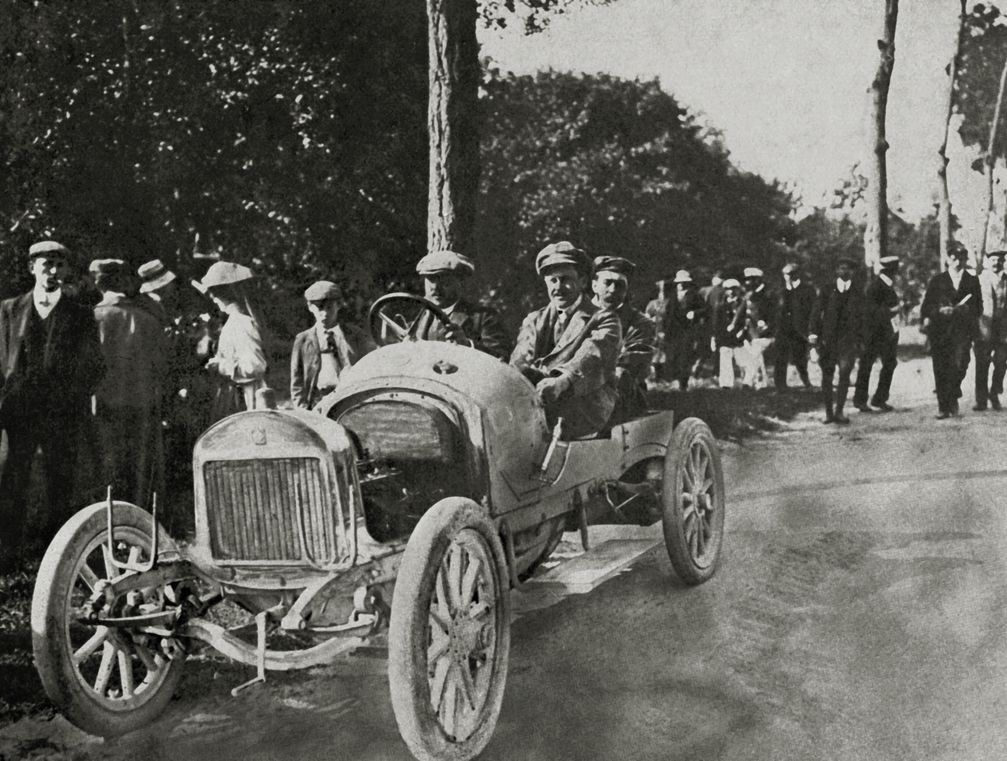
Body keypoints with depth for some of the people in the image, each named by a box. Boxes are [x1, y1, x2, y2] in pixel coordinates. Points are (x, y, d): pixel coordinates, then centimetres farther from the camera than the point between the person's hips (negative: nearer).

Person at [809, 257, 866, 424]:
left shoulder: (857, 295, 12)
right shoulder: (827, 291, 9)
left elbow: (860, 320, 14)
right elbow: (816, 313, 4)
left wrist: (860, 341, 10)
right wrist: (813, 333, -7)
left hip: (848, 340, 0)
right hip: (827, 339, 0)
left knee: (845, 373, -16)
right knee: (827, 376, 2)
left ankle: (839, 411, -14)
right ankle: (829, 412, 12)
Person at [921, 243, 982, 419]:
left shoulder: (972, 281, 14)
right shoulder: (937, 280, 11)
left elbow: (979, 308, 15)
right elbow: (926, 306, 7)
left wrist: (965, 309, -4)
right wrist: (940, 310, -11)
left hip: (962, 329, 0)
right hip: (939, 330, 0)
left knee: (960, 362, -17)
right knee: (940, 369, -3)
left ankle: (952, 397, 8)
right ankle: (943, 407, 5)